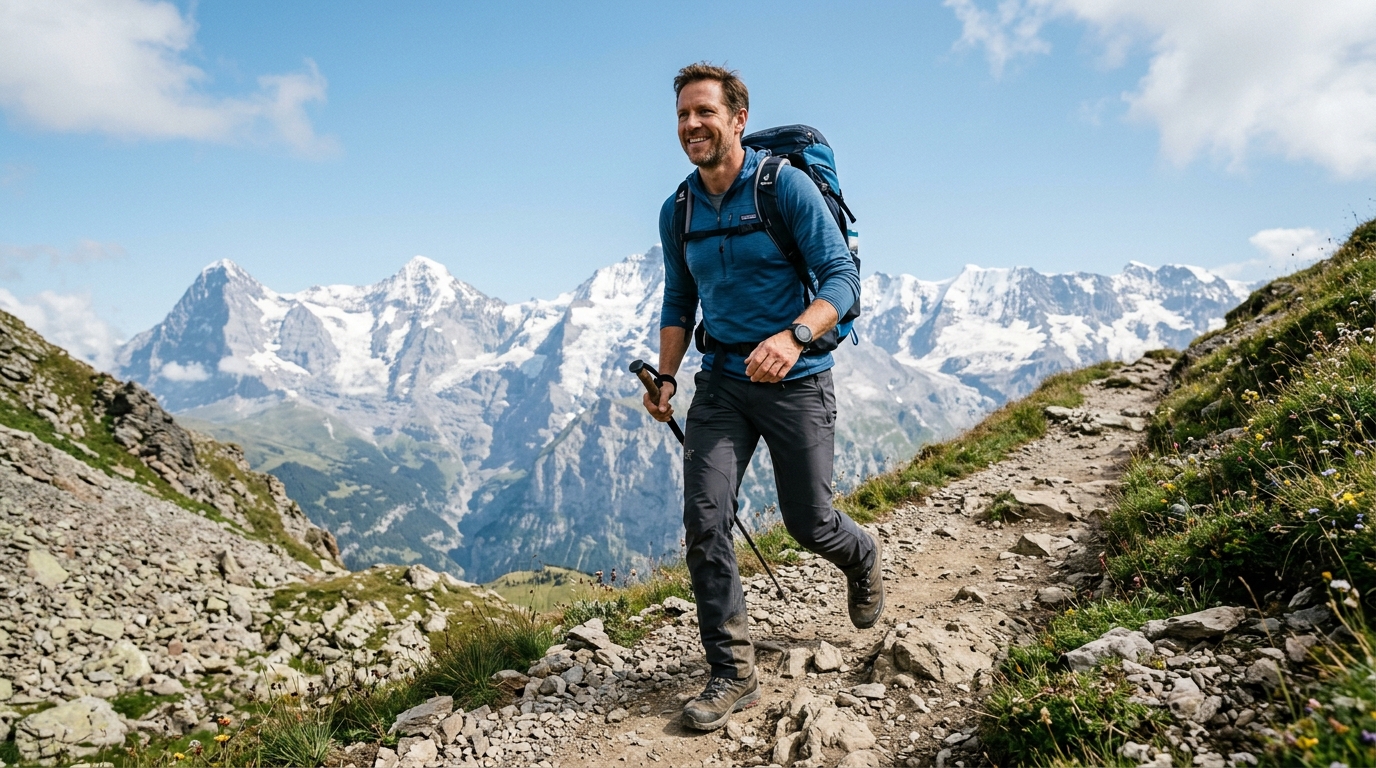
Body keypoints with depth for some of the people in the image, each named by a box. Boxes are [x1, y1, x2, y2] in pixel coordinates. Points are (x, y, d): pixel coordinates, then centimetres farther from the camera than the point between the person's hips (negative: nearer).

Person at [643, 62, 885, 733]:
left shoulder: (786, 185, -10)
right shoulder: (678, 212, 6)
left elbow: (842, 277, -13)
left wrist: (792, 335, -31)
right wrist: (664, 379, 3)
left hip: (795, 379, -4)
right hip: (722, 379, 4)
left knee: (808, 521, 6)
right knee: (704, 519, -10)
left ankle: (862, 559, 44)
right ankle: (732, 674, 2)